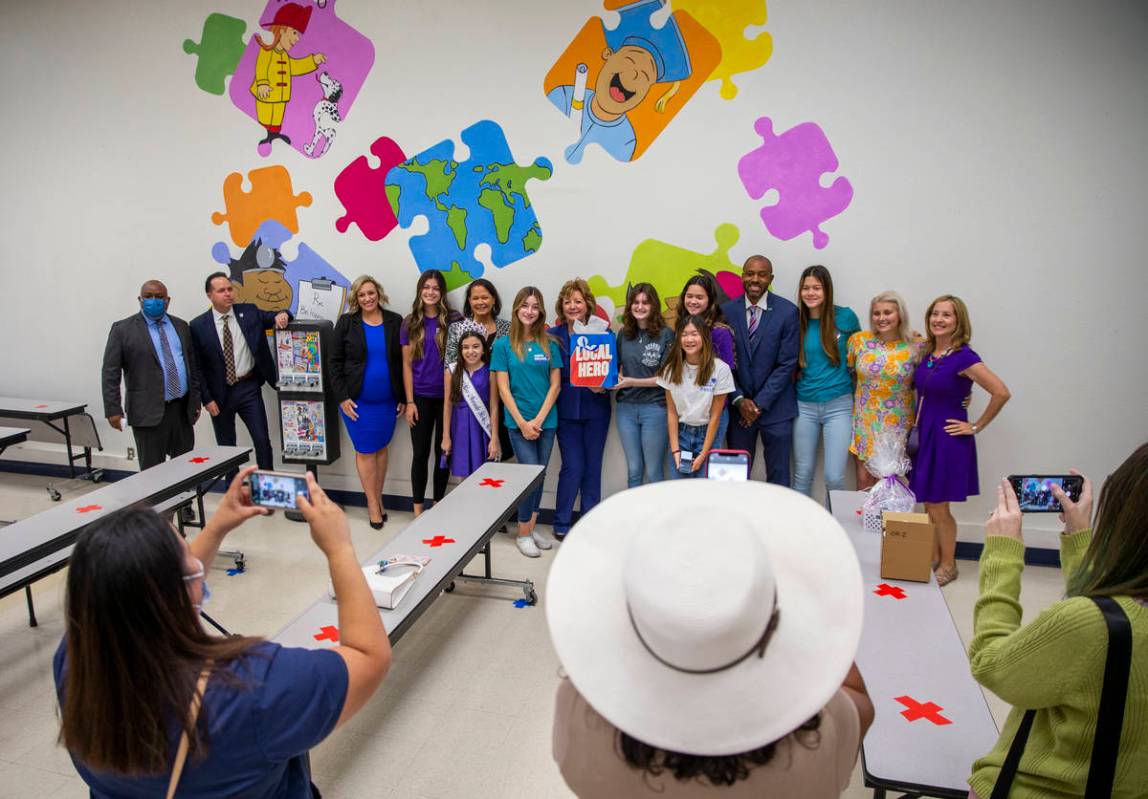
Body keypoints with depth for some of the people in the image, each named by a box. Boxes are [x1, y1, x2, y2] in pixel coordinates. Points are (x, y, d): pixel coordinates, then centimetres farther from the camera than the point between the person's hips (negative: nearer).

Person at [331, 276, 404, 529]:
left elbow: (402, 361, 4)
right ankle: (373, 504, 13)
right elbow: (335, 362, 0)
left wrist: (403, 397, 1)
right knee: (365, 450, 3)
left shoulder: (395, 322, 1)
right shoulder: (346, 323, -2)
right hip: (357, 400, -1)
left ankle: (377, 499, 24)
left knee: (381, 448, 10)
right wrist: (342, 397, -8)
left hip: (387, 400, 2)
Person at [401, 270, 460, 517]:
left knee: (443, 452, 8)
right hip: (421, 397, 1)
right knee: (420, 453, 4)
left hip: (447, 396, 0)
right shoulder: (410, 323, 2)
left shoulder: (453, 321, -1)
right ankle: (418, 509, 15)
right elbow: (407, 365, 2)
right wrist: (409, 401, -3)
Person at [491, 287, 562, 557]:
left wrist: (539, 419, -7)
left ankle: (532, 527, 24)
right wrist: (522, 422, -11)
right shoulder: (503, 344, -2)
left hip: (546, 420, 3)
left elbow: (555, 385, 2)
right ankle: (523, 533, 9)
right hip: (518, 421, -3)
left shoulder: (549, 344, 4)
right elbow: (503, 388, -5)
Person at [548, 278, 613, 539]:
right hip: (567, 410, -1)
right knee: (573, 467, -3)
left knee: (593, 468, 7)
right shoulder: (552, 336, 0)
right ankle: (561, 525, 14)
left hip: (596, 408, 1)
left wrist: (603, 385, -16)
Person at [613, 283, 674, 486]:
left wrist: (632, 382, -16)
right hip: (626, 407, 4)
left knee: (654, 472, 5)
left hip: (655, 407, -4)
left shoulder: (665, 335, -6)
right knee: (633, 470, 13)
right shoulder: (624, 335, 8)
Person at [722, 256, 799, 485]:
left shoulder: (788, 311, -5)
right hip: (738, 407, 2)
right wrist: (740, 400, -6)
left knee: (778, 476, 6)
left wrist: (760, 403, -10)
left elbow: (787, 363, -7)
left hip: (775, 407, -2)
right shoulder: (727, 311, 1)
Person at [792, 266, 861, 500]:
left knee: (834, 477, -5)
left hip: (838, 405, -2)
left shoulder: (845, 317, -3)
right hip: (804, 405, 2)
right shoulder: (796, 321, 2)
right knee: (802, 475, 8)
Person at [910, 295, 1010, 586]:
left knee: (938, 507, 3)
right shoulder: (927, 354, 5)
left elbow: (1001, 392, -21)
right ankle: (932, 559, 28)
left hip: (948, 438, -6)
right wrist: (915, 427, 10)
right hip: (923, 434, 7)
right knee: (927, 504, 14)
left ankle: (948, 566, 21)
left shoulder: (963, 357, -16)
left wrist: (976, 427, -14)